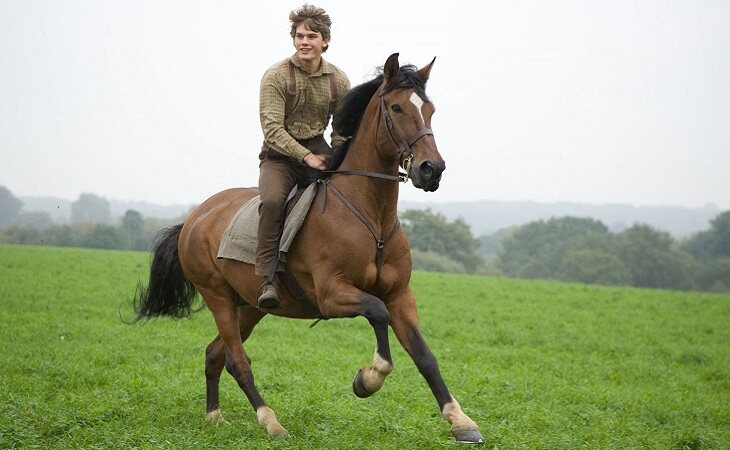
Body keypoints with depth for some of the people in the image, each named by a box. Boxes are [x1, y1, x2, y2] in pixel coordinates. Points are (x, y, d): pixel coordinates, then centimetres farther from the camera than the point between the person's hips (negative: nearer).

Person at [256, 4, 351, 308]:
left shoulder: (339, 81, 3)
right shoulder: (276, 76, -10)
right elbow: (272, 128, -17)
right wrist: (306, 157, -25)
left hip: (318, 149, 4)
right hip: (280, 154, -4)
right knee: (272, 200, -32)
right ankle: (268, 280, -28)